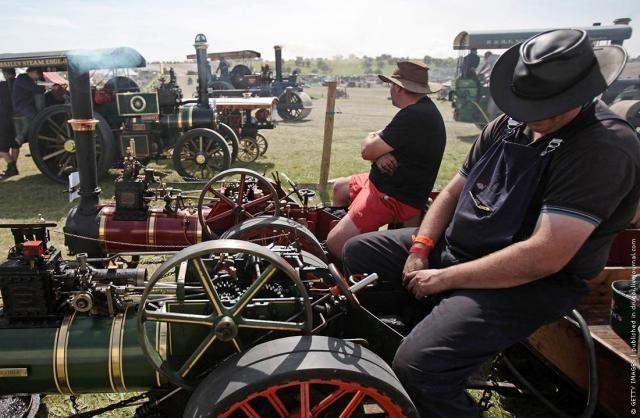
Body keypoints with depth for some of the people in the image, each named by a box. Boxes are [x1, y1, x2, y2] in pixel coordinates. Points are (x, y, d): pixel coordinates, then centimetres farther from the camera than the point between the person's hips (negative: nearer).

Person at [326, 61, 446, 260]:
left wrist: (371, 140, 3)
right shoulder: (422, 109, 9)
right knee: (339, 187, 28)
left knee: (335, 243, -17)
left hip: (394, 197, -11)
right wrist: (379, 154, -13)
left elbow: (367, 150, -20)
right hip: (388, 183, 11)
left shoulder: (415, 116, -26)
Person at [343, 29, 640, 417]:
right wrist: (420, 248, -5)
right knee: (356, 252, 12)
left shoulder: (604, 148, -20)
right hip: (454, 246, 9)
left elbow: (545, 256, -28)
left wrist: (445, 278, -22)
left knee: (418, 366, -30)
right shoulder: (513, 122, 5)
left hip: (529, 283, -8)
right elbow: (455, 188, 10)